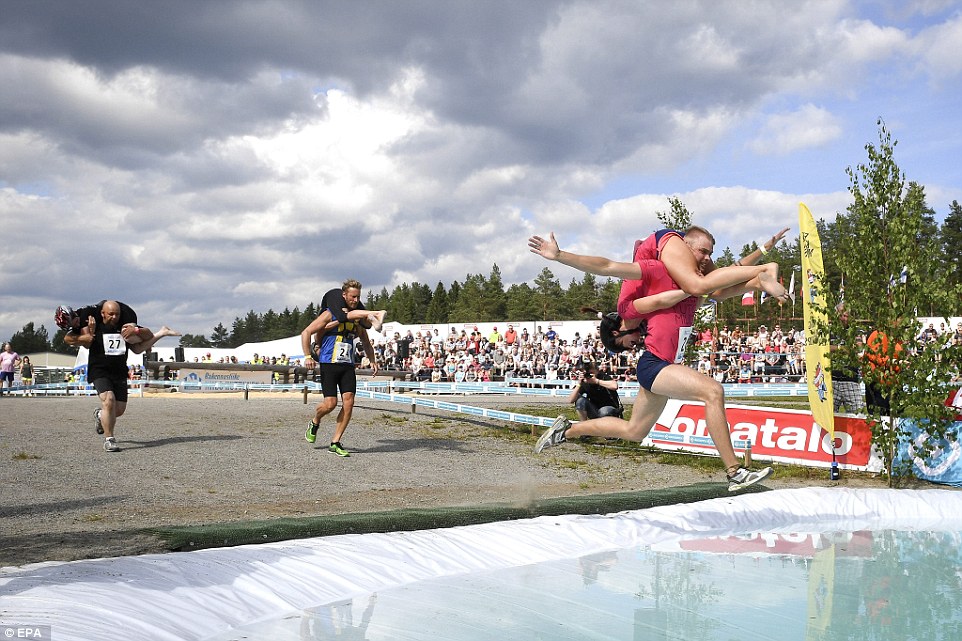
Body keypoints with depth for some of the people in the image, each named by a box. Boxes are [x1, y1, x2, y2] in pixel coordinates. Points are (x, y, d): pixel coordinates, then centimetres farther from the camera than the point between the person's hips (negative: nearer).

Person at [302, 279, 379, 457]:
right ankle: (314, 423, 23)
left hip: (348, 366, 5)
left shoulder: (358, 319, 12)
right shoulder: (330, 315, -4)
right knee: (330, 403, -12)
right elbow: (306, 333, -4)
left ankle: (335, 443, 4)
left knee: (348, 403, -7)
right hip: (329, 365, -5)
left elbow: (366, 344, 26)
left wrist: (373, 361, 12)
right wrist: (308, 356, -12)